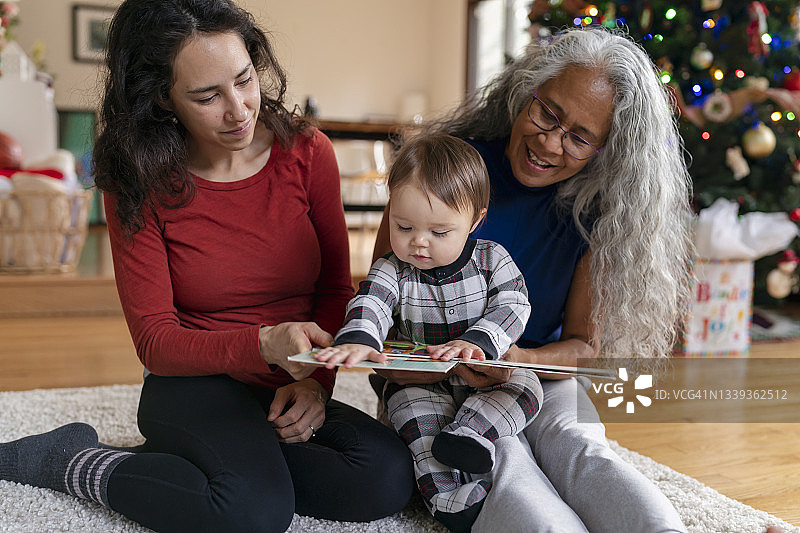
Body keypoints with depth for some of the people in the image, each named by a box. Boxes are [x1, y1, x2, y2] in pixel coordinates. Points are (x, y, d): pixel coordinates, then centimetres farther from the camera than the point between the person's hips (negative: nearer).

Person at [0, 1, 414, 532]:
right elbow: (156, 340, -11)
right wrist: (265, 344, -29)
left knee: (389, 479, -23)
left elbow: (336, 289, 4)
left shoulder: (306, 151, -4)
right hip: (194, 385, -3)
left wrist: (317, 378, -14)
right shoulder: (139, 185, -8)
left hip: (288, 391, 4)